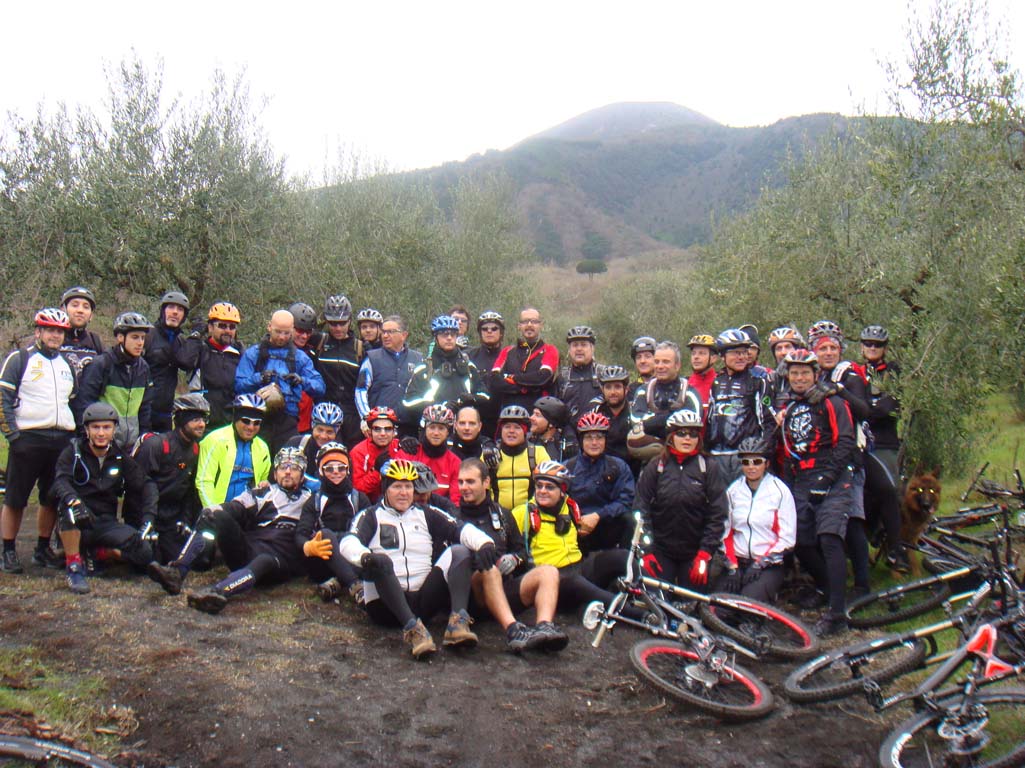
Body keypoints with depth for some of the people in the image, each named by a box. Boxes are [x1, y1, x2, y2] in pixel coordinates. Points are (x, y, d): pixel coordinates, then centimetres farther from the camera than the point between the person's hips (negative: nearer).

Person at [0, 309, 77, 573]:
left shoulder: (67, 364, 18)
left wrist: (75, 434, 13)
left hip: (62, 442, 5)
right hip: (28, 439, -5)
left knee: (52, 500, 8)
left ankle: (42, 550, 21)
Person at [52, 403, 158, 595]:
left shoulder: (121, 458, 7)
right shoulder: (73, 452, -2)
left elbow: (145, 484, 4)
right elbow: (61, 482, -20)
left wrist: (148, 517, -13)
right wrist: (73, 500, -43)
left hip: (106, 523, 3)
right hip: (77, 526, -3)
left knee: (145, 553, -21)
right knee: (70, 506, -37)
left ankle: (99, 554, 8)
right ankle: (74, 567, -22)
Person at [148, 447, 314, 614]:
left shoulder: (310, 499, 21)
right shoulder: (262, 493, 21)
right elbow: (236, 508, 5)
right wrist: (215, 511, -15)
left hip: (281, 560, -3)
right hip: (247, 549, 3)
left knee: (265, 561, -39)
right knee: (213, 516, -16)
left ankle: (219, 591, -64)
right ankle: (177, 572, -29)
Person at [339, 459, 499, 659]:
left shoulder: (426, 515, 17)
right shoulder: (371, 516, 9)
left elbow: (460, 529, 2)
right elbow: (348, 542, -10)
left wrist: (484, 543, -20)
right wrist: (365, 556, -34)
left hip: (423, 601, 3)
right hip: (386, 604, -3)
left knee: (460, 552, -13)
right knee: (380, 561, -30)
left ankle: (458, 622, -30)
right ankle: (412, 627, -41)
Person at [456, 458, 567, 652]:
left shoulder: (502, 514, 23)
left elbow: (521, 550, 24)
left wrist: (514, 559, 0)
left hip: (507, 589, 4)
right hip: (476, 594, -4)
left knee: (549, 571, -20)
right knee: (489, 570, -36)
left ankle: (545, 627, -44)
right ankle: (513, 629, -52)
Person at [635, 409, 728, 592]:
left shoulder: (709, 469, 1)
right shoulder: (655, 467, 2)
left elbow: (717, 514, -2)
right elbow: (641, 509, 1)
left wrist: (704, 554, -7)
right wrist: (646, 551, -6)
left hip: (694, 554, 0)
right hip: (661, 551, 0)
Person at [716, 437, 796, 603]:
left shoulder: (780, 490, -2)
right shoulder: (733, 490, 8)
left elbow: (787, 539, -4)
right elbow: (725, 533, 9)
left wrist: (760, 563, -11)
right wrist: (732, 567, -2)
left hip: (768, 566, -3)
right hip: (737, 563, 3)